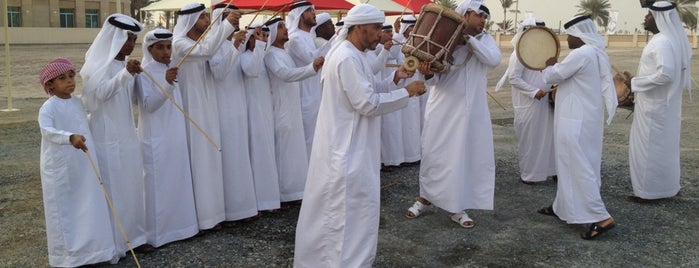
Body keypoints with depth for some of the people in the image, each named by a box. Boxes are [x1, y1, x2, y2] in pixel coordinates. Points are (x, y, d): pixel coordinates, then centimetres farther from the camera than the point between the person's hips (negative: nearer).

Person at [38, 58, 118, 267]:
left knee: (89, 205, 10)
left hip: (83, 165, 6)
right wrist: (70, 137, -46)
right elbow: (47, 130, -31)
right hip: (59, 168, -6)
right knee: (63, 209, 3)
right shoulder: (48, 107, -14)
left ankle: (92, 249, 22)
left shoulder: (78, 102, 7)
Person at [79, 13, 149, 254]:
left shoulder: (126, 63, 11)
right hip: (107, 135, -7)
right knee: (112, 188, -3)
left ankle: (132, 235, 21)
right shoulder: (99, 62, -10)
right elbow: (102, 92, -25)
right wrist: (126, 73, -36)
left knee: (131, 185, 11)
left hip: (127, 133, 7)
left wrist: (135, 75, 2)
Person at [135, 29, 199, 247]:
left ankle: (177, 224, 24)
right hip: (156, 139, -7)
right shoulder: (145, 73, -11)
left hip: (175, 137, 7)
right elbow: (148, 105, -24)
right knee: (159, 184, -3)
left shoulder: (172, 69, 11)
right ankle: (157, 232, 6)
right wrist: (166, 84, -35)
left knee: (177, 180, 13)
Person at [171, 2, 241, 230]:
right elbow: (205, 51, -35)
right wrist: (226, 24, -36)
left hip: (208, 108, 8)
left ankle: (211, 210, 22)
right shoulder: (179, 44, -15)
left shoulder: (205, 40, 11)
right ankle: (198, 215, 4)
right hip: (193, 109, -8)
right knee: (197, 159, -4)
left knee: (210, 158, 12)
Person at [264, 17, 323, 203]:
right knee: (283, 149, -5)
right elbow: (285, 74, -31)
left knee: (292, 148, 13)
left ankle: (291, 187, 21)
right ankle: (283, 192, 2)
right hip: (281, 110, -10)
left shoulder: (284, 53, 16)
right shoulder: (271, 54, -14)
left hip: (292, 109, 10)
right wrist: (312, 68, -42)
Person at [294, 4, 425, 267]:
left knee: (336, 206, 20)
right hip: (348, 148, -11)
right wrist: (406, 92, -16)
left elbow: (368, 90, 17)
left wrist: (395, 78, 2)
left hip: (346, 145, 11)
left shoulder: (352, 54, 12)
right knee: (353, 207, -3)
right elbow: (368, 103, -23)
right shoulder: (348, 58, -21)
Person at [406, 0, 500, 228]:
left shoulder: (485, 41, 4)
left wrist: (468, 39, -20)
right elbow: (437, 79, -9)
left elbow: (494, 60, -17)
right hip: (443, 108, -2)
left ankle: (457, 208, 18)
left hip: (472, 111, 2)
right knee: (434, 154, 8)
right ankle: (425, 197, 28)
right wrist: (428, 73, -32)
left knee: (467, 156, 5)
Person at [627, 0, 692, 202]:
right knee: (664, 145, 17)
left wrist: (636, 83, -20)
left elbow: (665, 74, -31)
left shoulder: (661, 42, -21)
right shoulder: (672, 39, 10)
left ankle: (647, 191, 7)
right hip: (664, 103, 10)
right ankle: (667, 186, 27)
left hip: (654, 106, -10)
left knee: (648, 145, -1)